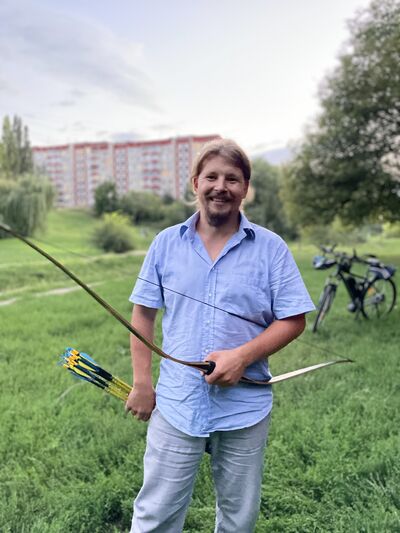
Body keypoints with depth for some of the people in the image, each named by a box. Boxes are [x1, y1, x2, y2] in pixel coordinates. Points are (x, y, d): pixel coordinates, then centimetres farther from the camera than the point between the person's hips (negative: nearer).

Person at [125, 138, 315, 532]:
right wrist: (141, 382, 1)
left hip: (245, 409, 0)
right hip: (175, 406, 1)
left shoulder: (271, 248, -4)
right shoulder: (166, 243, 1)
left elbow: (293, 320, -4)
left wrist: (243, 356, -17)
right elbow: (143, 313, 5)